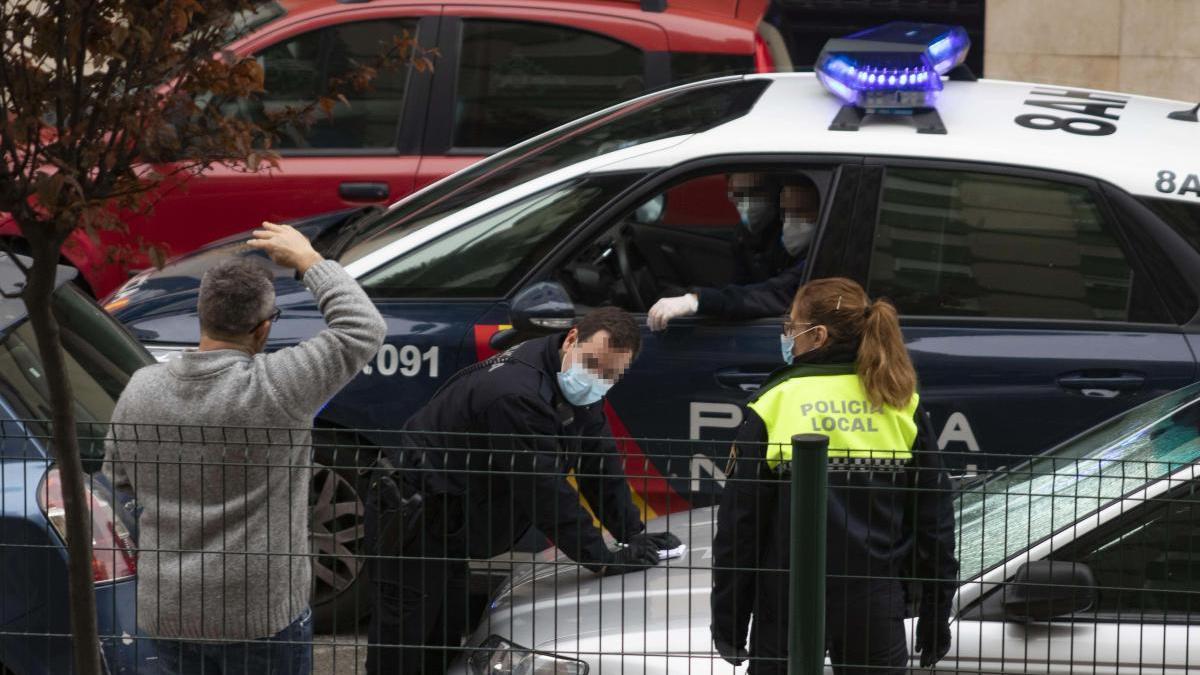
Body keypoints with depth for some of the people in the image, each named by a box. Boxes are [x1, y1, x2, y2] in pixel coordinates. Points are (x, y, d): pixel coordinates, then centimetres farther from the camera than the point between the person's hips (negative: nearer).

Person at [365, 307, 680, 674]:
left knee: (444, 642, 13)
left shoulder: (577, 389, 1)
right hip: (410, 516, -10)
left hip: (446, 526, 10)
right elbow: (545, 492, -29)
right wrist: (605, 560, -23)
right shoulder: (515, 395, -31)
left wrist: (634, 535, 0)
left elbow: (601, 464, 8)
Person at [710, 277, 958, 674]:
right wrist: (936, 614, 12)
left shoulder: (774, 403, -6)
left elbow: (739, 521, -5)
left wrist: (727, 620, 2)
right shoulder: (902, 403, 3)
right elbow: (933, 517, 5)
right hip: (875, 609, 2)